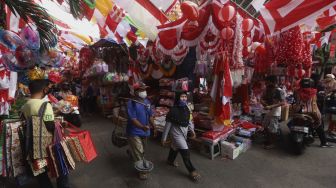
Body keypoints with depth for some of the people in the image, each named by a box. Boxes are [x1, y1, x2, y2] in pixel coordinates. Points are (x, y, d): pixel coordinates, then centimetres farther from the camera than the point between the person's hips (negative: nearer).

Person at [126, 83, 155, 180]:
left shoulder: (147, 101, 1)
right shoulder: (131, 103, -21)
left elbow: (150, 116, 11)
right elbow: (133, 119, -28)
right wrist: (142, 127, -42)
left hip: (144, 131, 8)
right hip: (134, 131, -7)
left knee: (142, 149, 27)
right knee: (139, 152, -1)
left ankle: (131, 152, 58)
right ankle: (141, 170, 18)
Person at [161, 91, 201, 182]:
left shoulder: (186, 108, -4)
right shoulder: (173, 110, -24)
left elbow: (188, 120, 12)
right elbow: (168, 125, -18)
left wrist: (192, 130, 5)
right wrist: (164, 137, -13)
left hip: (184, 133, 7)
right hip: (176, 134, -7)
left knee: (175, 147, 28)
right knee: (186, 153, -5)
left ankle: (170, 160, 53)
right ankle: (192, 171, 12)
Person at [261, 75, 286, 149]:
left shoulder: (279, 91, -19)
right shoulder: (268, 90, 3)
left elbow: (283, 102, -26)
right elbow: (262, 99, 8)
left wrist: (271, 106, -32)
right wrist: (264, 103, -14)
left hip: (275, 113, -8)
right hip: (268, 112, 8)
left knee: (273, 129, 4)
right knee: (265, 126, 18)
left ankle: (272, 143, 21)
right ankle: (268, 140, 37)